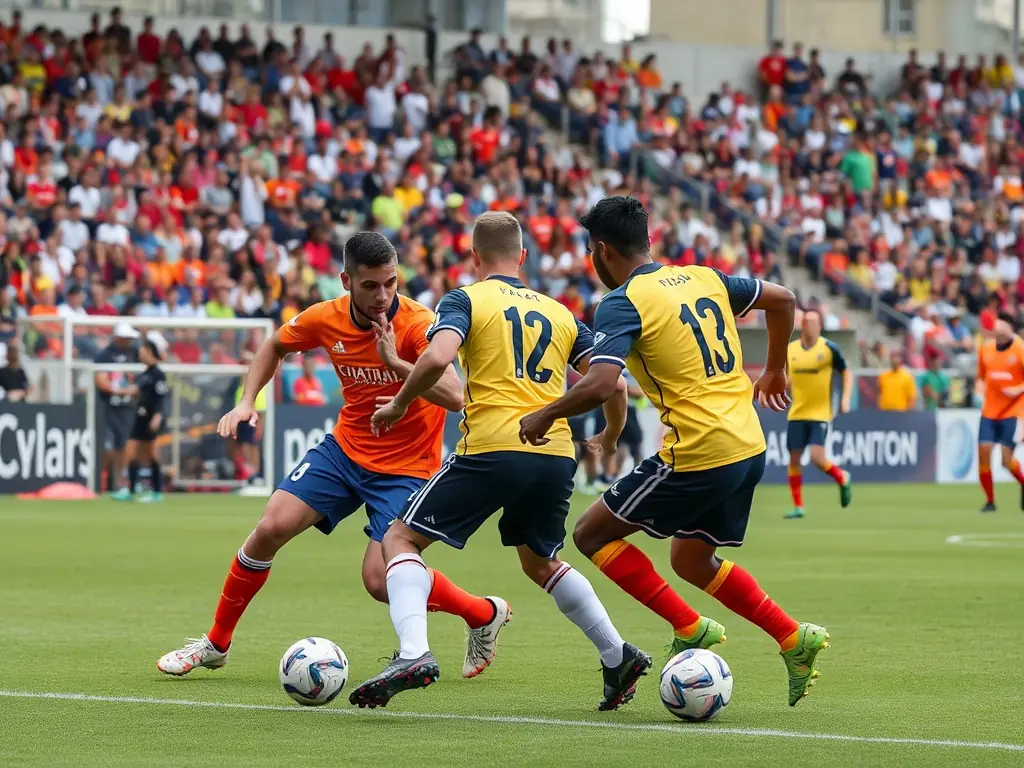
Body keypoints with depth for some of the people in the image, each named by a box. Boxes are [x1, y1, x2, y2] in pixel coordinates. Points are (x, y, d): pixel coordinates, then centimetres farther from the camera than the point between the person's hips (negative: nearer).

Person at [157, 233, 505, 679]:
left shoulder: (417, 324, -23)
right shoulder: (326, 319, -8)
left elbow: (455, 397, -35)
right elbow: (276, 346, 15)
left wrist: (395, 362, -42)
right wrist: (248, 401, 2)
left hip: (405, 465, -5)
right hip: (346, 446, 5)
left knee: (380, 581, -16)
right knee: (271, 528, -7)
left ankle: (487, 613, 10)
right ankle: (216, 644, 12)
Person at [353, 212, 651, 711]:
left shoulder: (466, 300, 5)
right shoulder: (558, 313, 19)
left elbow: (438, 358, -14)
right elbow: (612, 382, 14)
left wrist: (398, 406, 1)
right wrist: (610, 437, 33)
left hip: (492, 450, -5)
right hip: (555, 455, 5)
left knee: (401, 539, 6)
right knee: (540, 562, 29)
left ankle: (413, 654, -16)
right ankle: (618, 656, 22)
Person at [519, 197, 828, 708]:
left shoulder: (621, 304, -11)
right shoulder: (704, 279, 11)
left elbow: (599, 385, -24)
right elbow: (781, 300, 21)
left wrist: (544, 416, -7)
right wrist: (775, 371, 34)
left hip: (697, 456, -8)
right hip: (749, 449, 8)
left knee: (592, 534, 7)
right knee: (692, 561, 25)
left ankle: (689, 628, 3)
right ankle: (794, 640, 17)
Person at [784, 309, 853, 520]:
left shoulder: (829, 348, -6)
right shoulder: (790, 349, 5)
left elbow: (847, 373, 2)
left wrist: (846, 398, -9)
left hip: (821, 413, -4)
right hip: (796, 413, 4)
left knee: (816, 457, -16)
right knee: (794, 458, 1)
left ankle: (842, 479, 15)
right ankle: (798, 506, 13)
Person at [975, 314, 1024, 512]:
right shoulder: (986, 349, 5)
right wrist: (979, 387, -2)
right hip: (989, 410, 4)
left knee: (1007, 459, -12)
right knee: (984, 450, -8)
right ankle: (990, 501, 5)